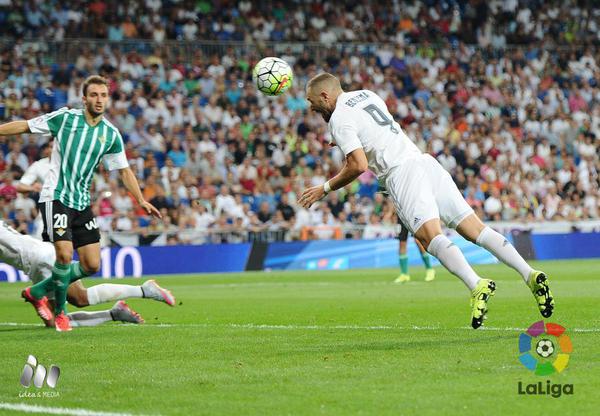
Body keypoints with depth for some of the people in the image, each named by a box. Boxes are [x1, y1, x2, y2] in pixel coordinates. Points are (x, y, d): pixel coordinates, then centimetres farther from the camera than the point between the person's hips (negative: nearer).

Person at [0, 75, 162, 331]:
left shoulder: (111, 134, 5)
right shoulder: (65, 117, -5)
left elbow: (124, 170, 13)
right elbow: (25, 126, 1)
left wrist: (141, 200, 5)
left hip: (82, 203, 5)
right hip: (56, 197, -5)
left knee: (91, 265, 0)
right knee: (64, 254, -20)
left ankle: (37, 292, 18)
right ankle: (60, 311, 2)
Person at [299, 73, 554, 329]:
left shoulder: (339, 119, -2)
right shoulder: (366, 95, 23)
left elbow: (359, 165, -11)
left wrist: (325, 189, 0)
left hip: (401, 172, -8)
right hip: (425, 161, 8)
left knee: (431, 237, -22)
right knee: (475, 230, 2)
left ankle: (477, 285, -43)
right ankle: (530, 275, -9)